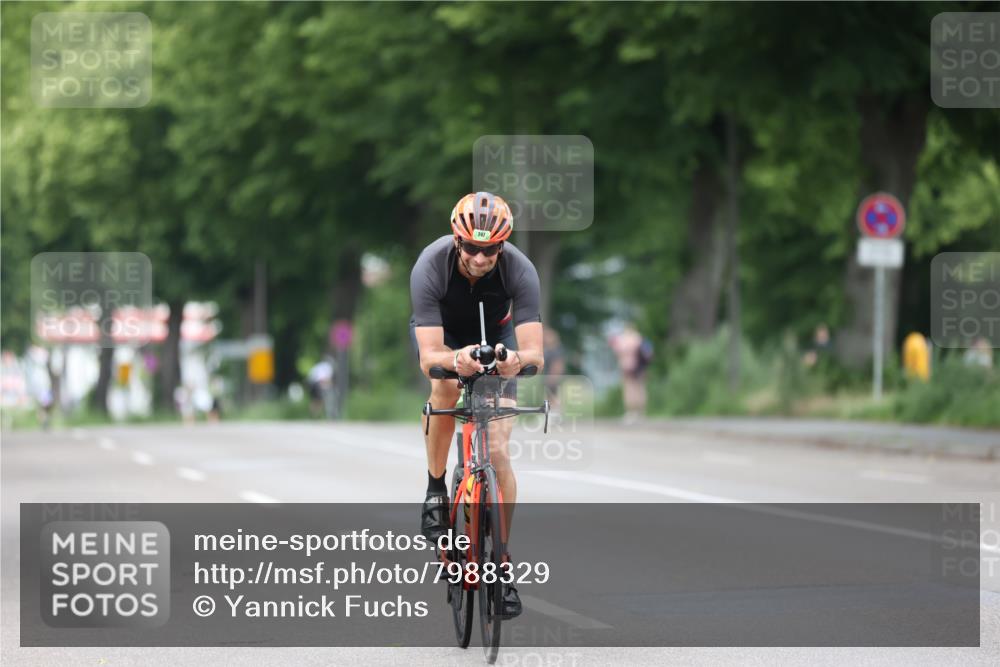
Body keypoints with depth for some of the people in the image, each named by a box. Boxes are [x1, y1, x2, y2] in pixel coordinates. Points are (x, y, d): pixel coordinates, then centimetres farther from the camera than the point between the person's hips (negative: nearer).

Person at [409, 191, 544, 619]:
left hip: (495, 336, 0)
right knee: (446, 385, -34)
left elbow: (535, 355, -38)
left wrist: (517, 360, -61)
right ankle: (436, 490, -11)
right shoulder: (430, 267, -36)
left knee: (497, 451, -13)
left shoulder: (519, 271, -33)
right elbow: (429, 358, -40)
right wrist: (455, 359, -63)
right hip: (441, 333, 0)